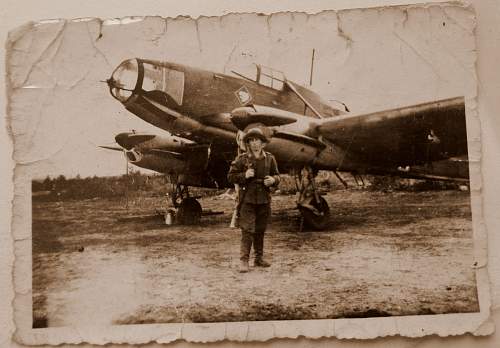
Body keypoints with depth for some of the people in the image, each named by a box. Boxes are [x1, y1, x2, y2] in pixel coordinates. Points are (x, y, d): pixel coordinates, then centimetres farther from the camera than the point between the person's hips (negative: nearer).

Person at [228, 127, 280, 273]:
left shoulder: (269, 159, 7)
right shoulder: (242, 159, -1)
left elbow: (277, 175, 16)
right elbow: (231, 176, 2)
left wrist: (273, 180, -6)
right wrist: (244, 175, -15)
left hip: (264, 199, 3)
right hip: (247, 199, -3)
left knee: (260, 230, 12)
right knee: (247, 230, -10)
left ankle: (259, 258, 24)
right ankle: (244, 261, -8)